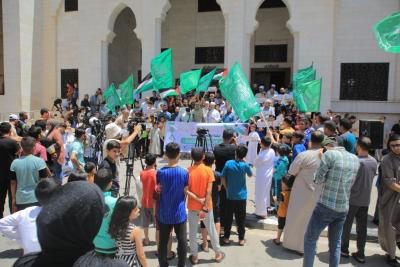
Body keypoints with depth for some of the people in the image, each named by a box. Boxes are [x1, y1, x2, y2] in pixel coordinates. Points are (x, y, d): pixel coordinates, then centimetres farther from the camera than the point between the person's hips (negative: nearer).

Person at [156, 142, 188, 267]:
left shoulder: (160, 172, -9)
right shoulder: (184, 172, -10)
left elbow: (159, 190, 0)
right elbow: (185, 192, -2)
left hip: (164, 214, 1)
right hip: (179, 213, -1)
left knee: (163, 242, 13)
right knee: (182, 241, 12)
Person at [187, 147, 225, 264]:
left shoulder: (188, 171, -9)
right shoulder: (208, 170, -12)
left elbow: (186, 190, -15)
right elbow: (208, 192, -15)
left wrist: (197, 199, -12)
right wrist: (205, 208, -13)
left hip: (192, 207, 1)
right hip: (206, 206, 0)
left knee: (193, 232, 14)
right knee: (212, 230, 15)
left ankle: (194, 256, 24)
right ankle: (218, 254, 29)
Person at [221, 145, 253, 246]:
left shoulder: (228, 163, -11)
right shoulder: (245, 165, -12)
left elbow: (223, 179, -6)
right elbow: (250, 175, 9)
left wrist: (227, 188, 9)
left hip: (230, 196, 1)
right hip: (241, 196, 0)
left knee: (228, 217, 11)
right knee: (240, 218, 9)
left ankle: (226, 238, 20)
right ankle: (241, 239, 18)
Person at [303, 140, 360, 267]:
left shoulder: (330, 154, -13)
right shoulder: (355, 159, 5)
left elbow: (318, 179, -12)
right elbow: (349, 181, 15)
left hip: (326, 206, -5)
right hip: (343, 208, 6)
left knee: (310, 239, 9)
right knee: (336, 244, 17)